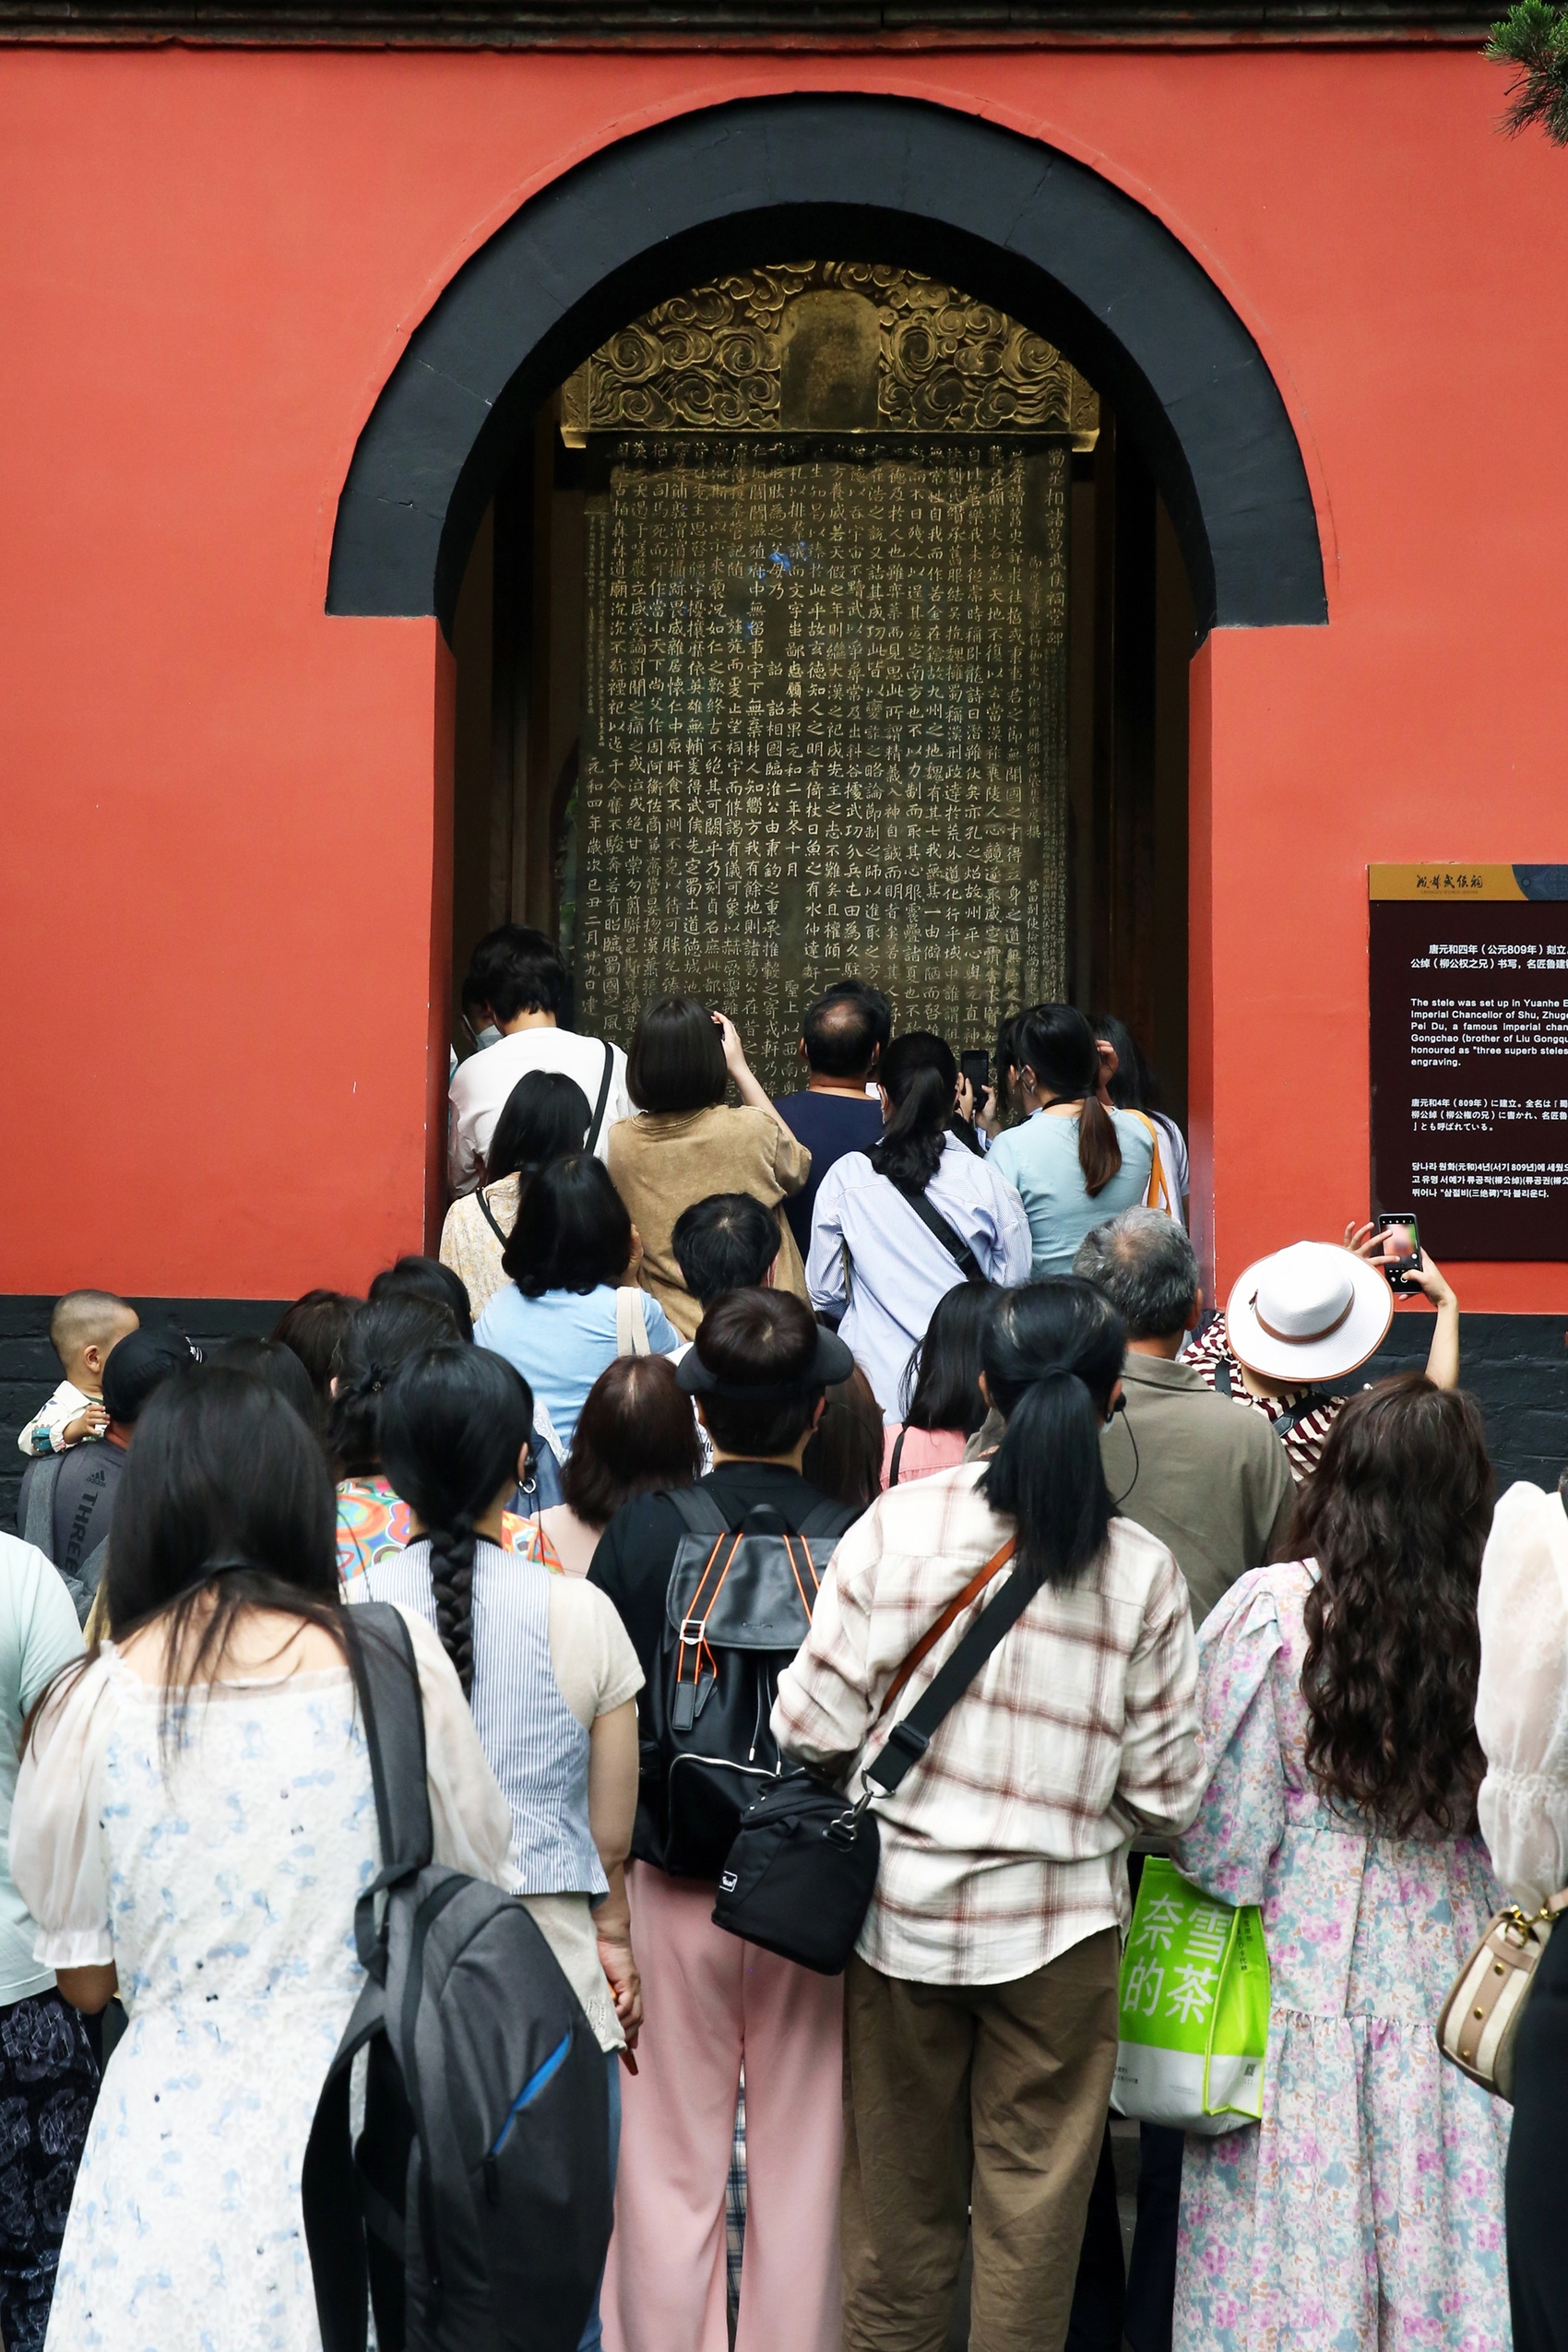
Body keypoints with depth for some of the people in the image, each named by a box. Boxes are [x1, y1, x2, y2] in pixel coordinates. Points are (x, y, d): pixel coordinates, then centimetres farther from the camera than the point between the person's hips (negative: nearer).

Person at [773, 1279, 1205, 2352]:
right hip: (1058, 1915, -1)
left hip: (902, 1903, 1)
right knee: (1035, 2193, 13)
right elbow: (1165, 1790, -7)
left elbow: (815, 1722, -10)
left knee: (901, 2182, 18)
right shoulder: (1142, 1569, -10)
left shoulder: (899, 1521, -10)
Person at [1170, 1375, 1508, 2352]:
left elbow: (1222, 1824, -10)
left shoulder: (1272, 1609, -14)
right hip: (1445, 1972, 2)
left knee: (1295, 2211, 8)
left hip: (1300, 1970, -2)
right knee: (1437, 2207, 13)